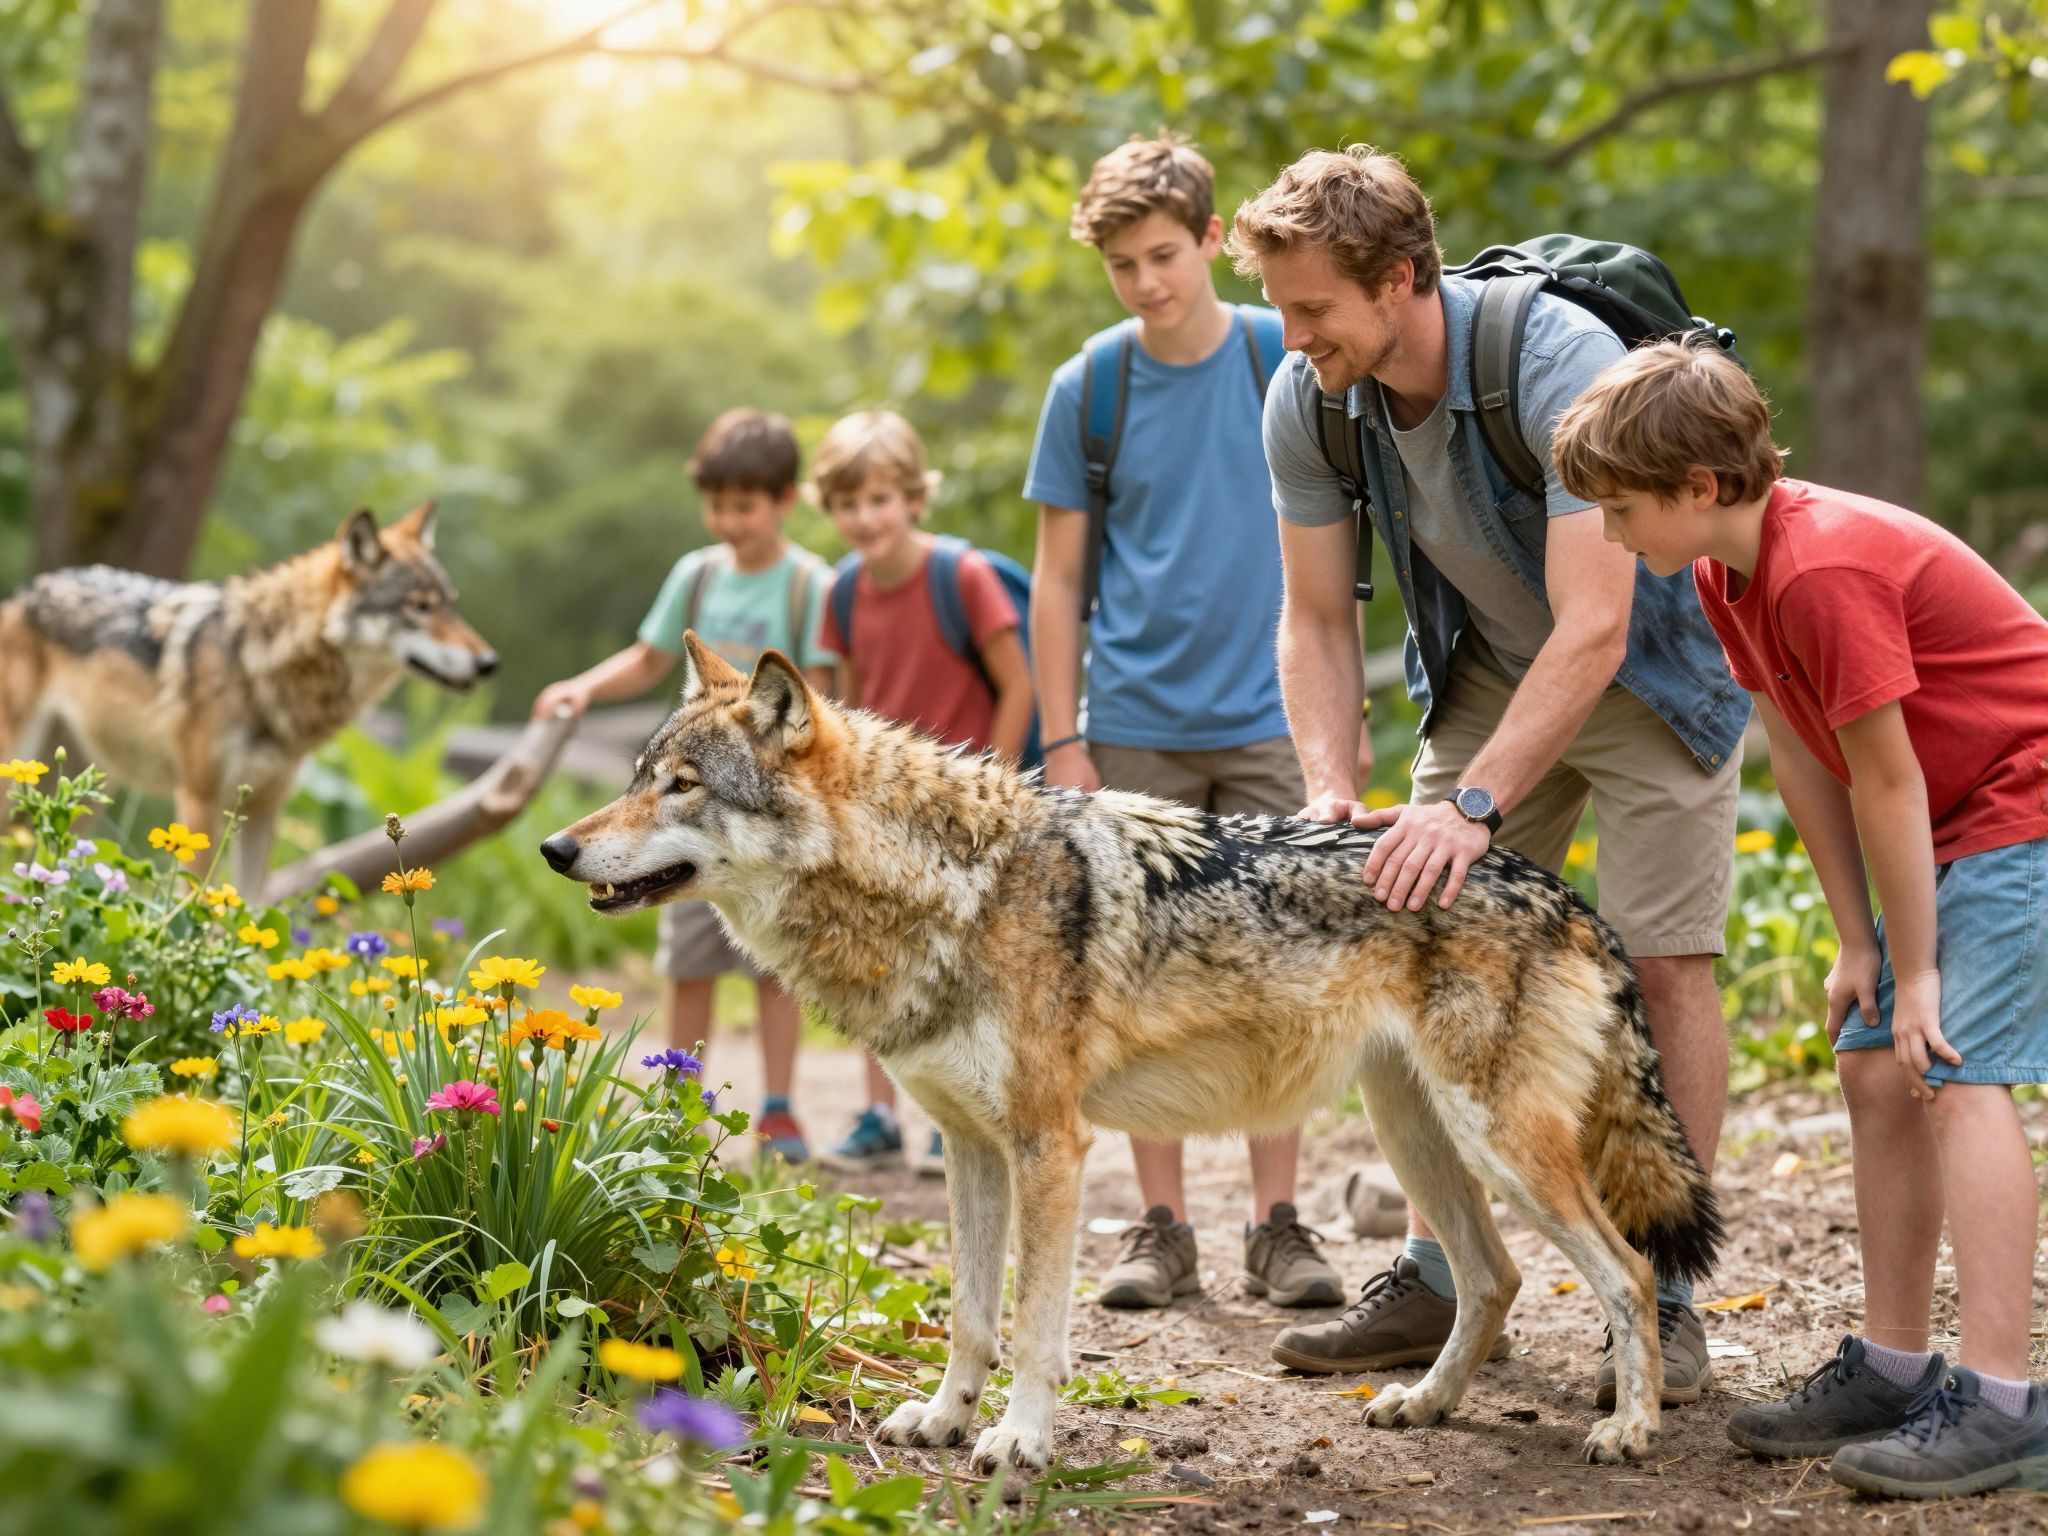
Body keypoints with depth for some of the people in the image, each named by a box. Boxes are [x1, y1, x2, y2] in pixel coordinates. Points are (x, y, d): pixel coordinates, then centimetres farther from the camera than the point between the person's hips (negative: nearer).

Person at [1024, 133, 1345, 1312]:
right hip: (1135, 725, 0)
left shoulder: (1283, 360, 0)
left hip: (1268, 720, 0)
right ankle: (1163, 1226, 12)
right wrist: (1063, 739, 0)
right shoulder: (1088, 387, 1)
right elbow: (1059, 578, 5)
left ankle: (1278, 1222, 10)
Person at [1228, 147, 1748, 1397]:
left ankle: (1665, 1296, -3)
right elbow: (1318, 621, -8)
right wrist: (1332, 786, -23)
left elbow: (1592, 631, -38)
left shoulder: (1560, 362, -35)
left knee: (1664, 964, -10)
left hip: (1651, 668, -5)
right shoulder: (1307, 404, -17)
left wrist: (1474, 804, -44)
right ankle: (1440, 1280, 7)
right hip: (1487, 672, 5)